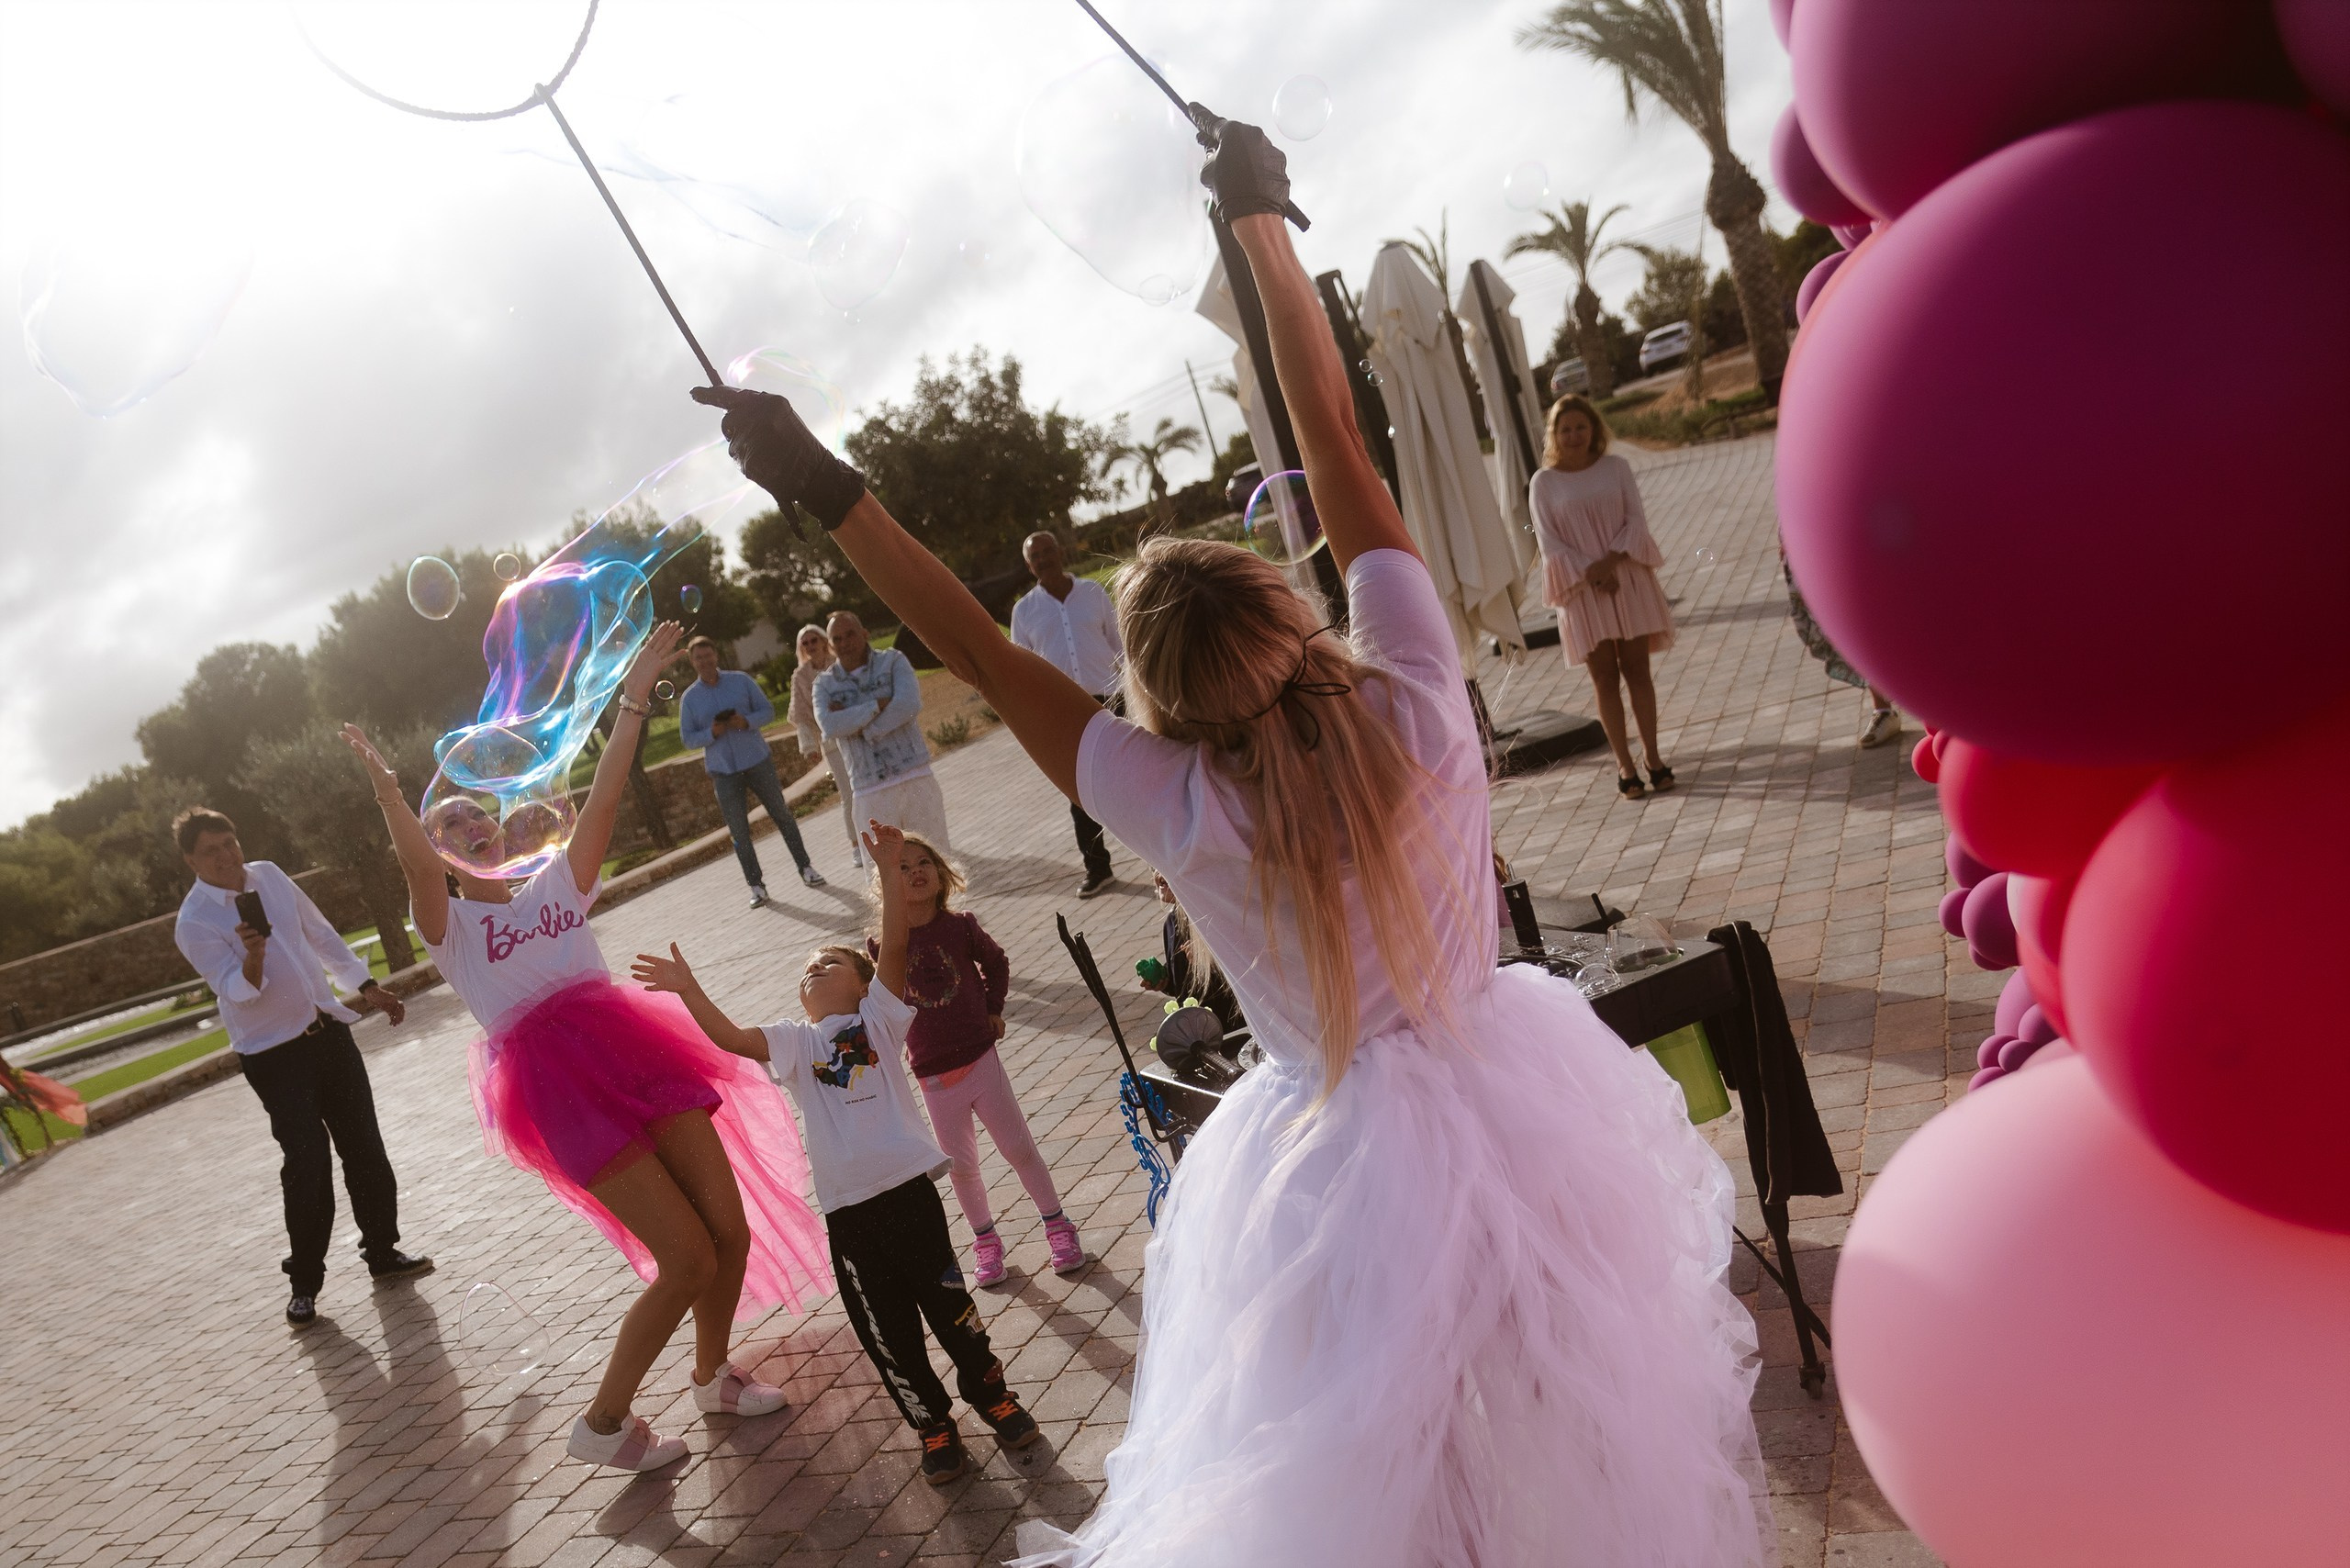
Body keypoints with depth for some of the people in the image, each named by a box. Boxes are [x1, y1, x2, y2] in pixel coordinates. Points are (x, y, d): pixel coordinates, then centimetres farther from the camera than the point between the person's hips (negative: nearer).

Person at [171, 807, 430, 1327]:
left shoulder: (268, 876, 5)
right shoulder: (194, 923, -13)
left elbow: (321, 935, 16)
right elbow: (236, 992, -20)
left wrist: (367, 985, 15)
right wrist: (252, 957, -40)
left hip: (328, 1029, 5)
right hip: (274, 1054, -5)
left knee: (365, 1148, 8)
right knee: (308, 1164, -9)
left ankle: (382, 1251, 23)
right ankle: (304, 1283, 7)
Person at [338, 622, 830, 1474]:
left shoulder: (557, 881, 16)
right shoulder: (448, 925, 6)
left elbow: (604, 798, 7)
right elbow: (413, 862, -15)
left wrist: (633, 697, 1)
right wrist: (384, 788, -32)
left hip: (635, 1053, 5)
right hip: (560, 1086, -5)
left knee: (733, 1227, 3)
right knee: (687, 1258, -9)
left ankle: (714, 1374, 30)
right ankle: (604, 1421, 12)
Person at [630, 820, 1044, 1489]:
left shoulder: (879, 1015, 6)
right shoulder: (794, 1042, 11)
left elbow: (894, 947, -8)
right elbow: (731, 1038, -7)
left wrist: (889, 871, -19)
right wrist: (688, 990, -19)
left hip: (908, 1186, -2)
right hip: (846, 1209, 2)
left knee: (947, 1301, 9)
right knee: (886, 1331, 9)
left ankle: (992, 1392, 32)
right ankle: (934, 1426, 27)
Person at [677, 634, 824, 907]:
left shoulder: (741, 680, 0)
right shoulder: (689, 698, 1)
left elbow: (767, 710, 3)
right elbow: (687, 737, 3)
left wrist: (746, 721, -17)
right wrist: (711, 733, -17)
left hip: (757, 761, 0)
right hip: (723, 771, 0)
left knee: (782, 815, 7)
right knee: (738, 831, 1)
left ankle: (805, 867, 18)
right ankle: (756, 885, 8)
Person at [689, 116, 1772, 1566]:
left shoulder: (1195, 816, -24)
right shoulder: (1416, 704, -18)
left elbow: (987, 659, -17)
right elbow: (1339, 449, -12)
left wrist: (834, 496, -12)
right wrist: (1263, 223, -3)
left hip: (1354, 1161, -3)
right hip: (1520, 1099, 4)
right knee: (1599, 1427, 29)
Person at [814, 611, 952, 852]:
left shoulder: (893, 661, 4)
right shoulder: (824, 684, 7)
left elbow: (910, 704, -14)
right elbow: (829, 726, -12)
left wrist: (856, 723, -12)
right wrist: (879, 704, -14)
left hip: (916, 778, -1)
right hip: (870, 791, 1)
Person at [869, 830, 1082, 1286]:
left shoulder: (961, 926, -7)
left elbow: (996, 963, 12)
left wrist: (993, 1009, 4)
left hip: (980, 1058, -1)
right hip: (933, 1075, 1)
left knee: (1020, 1149, 6)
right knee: (961, 1166, 11)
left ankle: (1058, 1228, 23)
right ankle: (986, 1241, 31)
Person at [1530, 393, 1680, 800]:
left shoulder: (1615, 467, 3)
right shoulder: (1543, 482, -2)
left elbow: (1636, 520, -2)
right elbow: (1549, 542, -6)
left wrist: (1611, 560, -16)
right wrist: (1590, 572, -15)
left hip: (1628, 582, 1)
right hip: (1583, 591, -1)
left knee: (1636, 670, 5)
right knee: (1605, 678, 3)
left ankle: (1653, 756, 12)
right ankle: (1625, 764, 8)